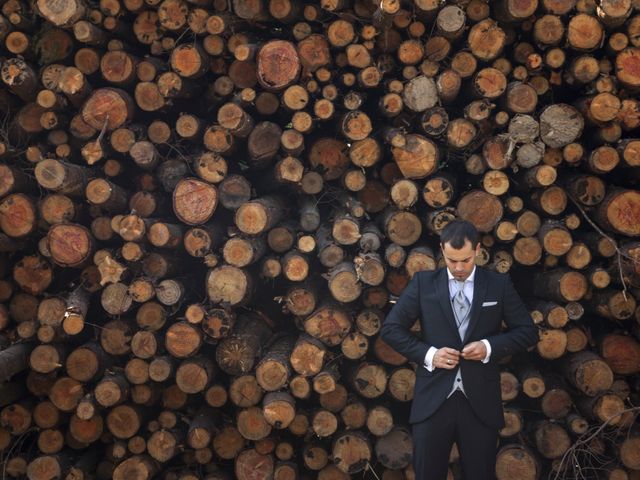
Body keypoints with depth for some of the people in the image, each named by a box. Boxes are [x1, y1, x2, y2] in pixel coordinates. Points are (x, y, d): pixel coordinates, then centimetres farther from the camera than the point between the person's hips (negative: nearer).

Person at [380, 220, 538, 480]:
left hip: (480, 401, 0)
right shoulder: (423, 282, 2)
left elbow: (528, 331, 6)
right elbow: (390, 328, 2)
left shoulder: (499, 284, 3)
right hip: (433, 400, 0)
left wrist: (490, 347, -11)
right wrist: (427, 353, -12)